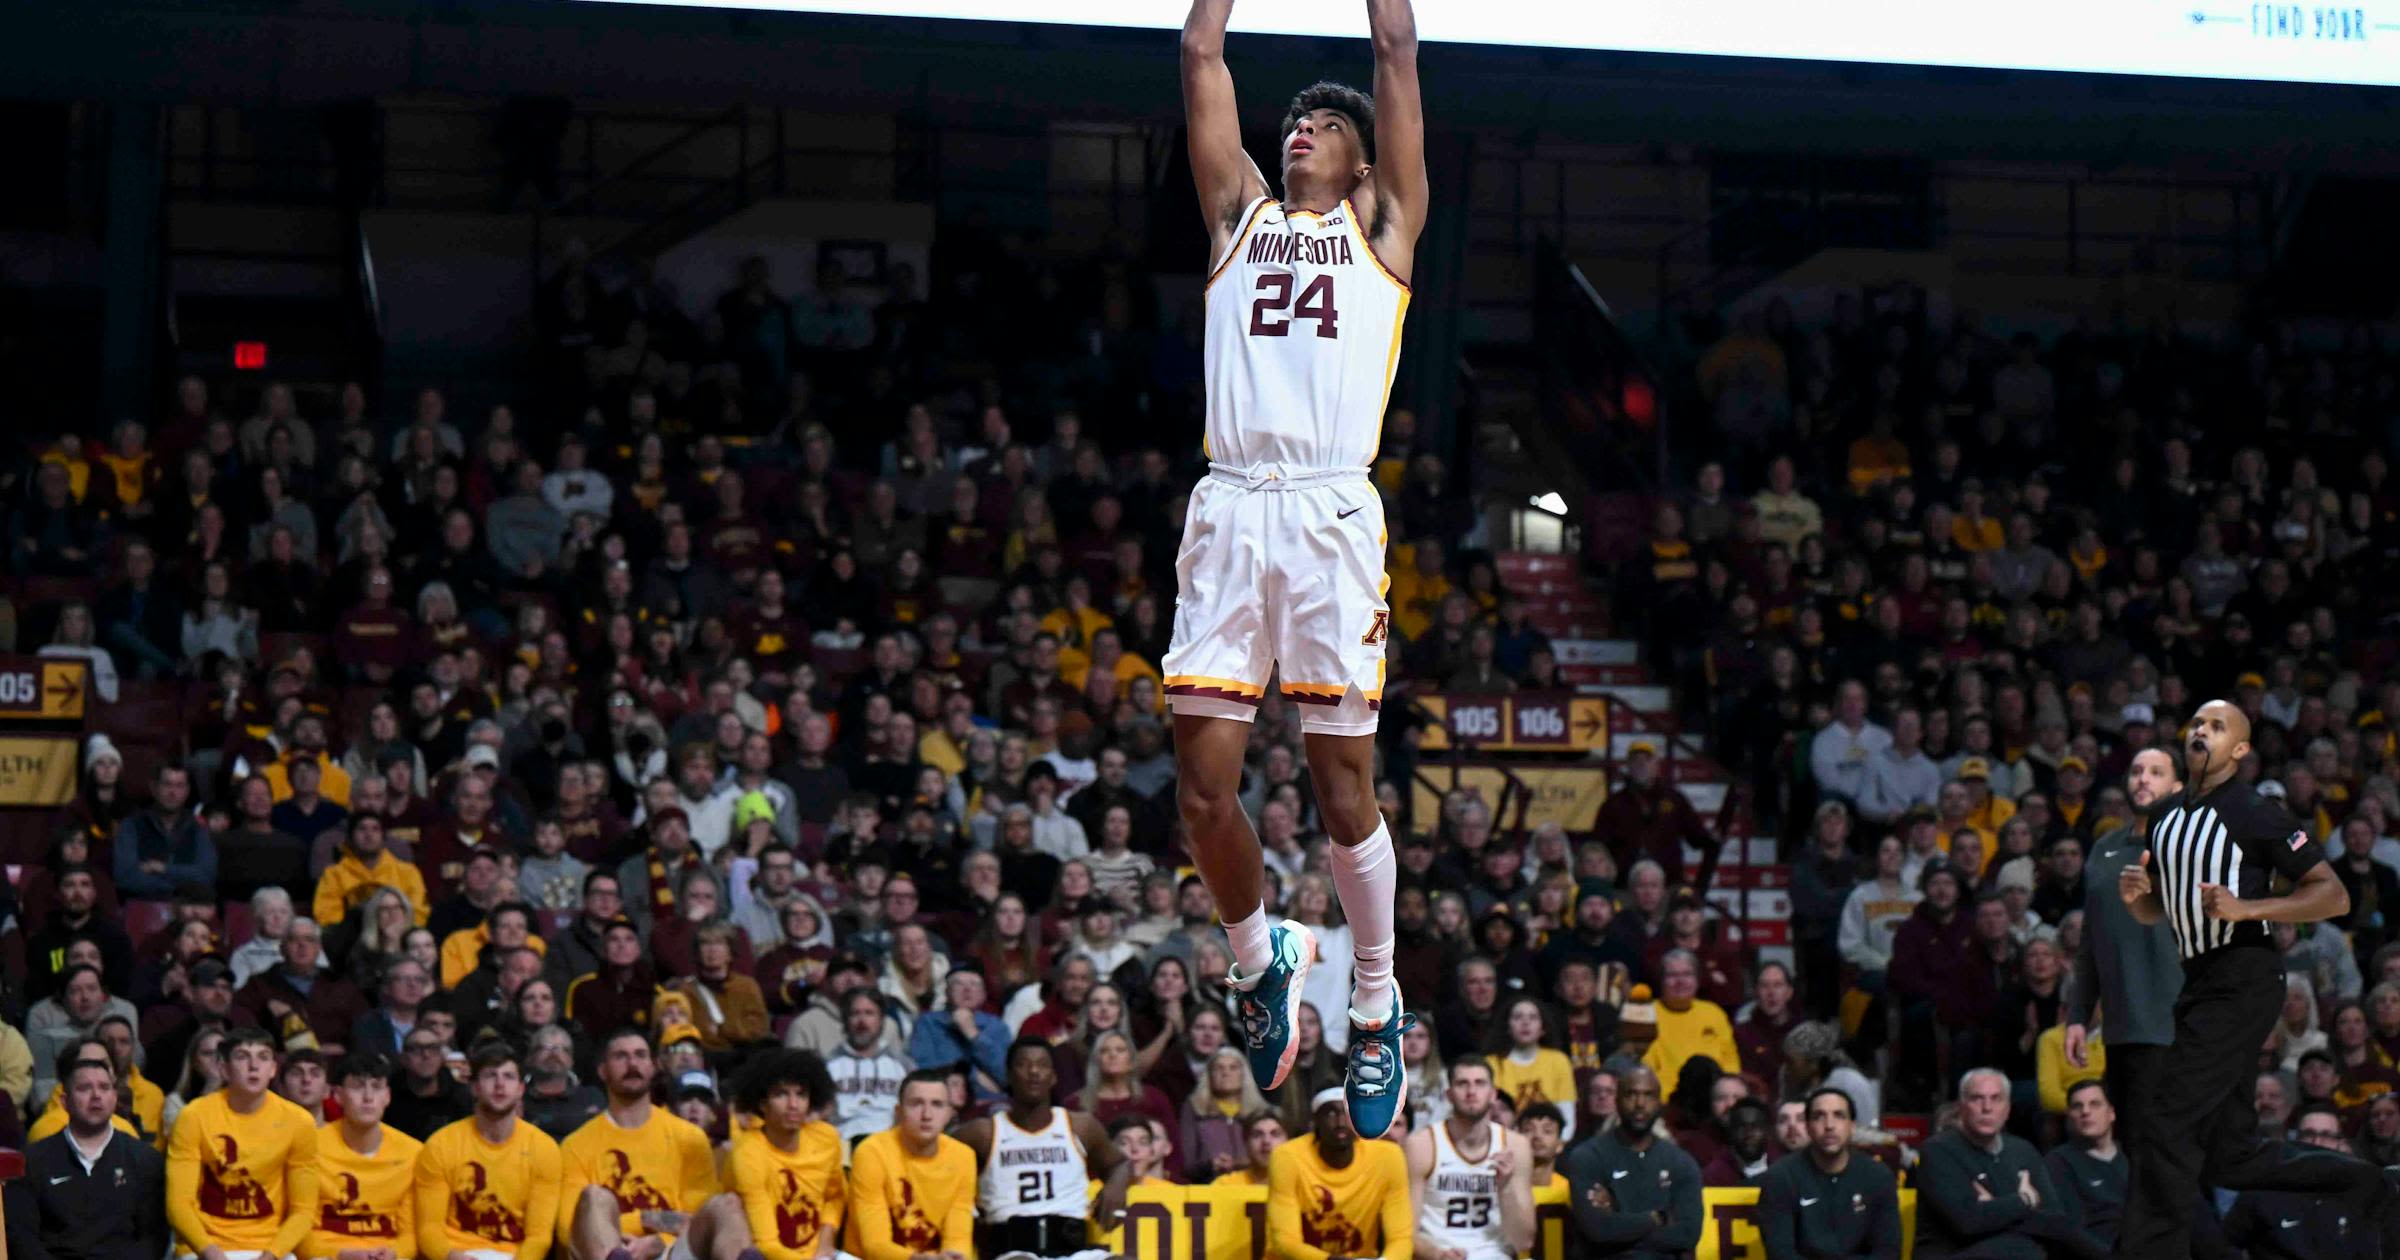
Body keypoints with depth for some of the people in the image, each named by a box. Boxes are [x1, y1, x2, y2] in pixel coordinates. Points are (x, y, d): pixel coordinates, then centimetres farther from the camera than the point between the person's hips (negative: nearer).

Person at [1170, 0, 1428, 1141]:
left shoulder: (1382, 223, 16)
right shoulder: (1241, 213, 22)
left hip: (1331, 513, -2)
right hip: (1228, 510, 2)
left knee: (1344, 788, -1)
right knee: (1203, 788, -1)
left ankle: (1375, 1005, 14)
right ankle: (1258, 954, 24)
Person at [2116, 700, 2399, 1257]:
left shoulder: (2255, 813, -9)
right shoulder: (2166, 816, 14)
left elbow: (2334, 896, -12)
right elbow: (2153, 912, 24)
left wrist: (2246, 907, -23)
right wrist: (2135, 894, 0)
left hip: (2245, 980, -9)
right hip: (2201, 982, 9)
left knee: (2166, 1115, -15)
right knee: (2232, 1156, 11)